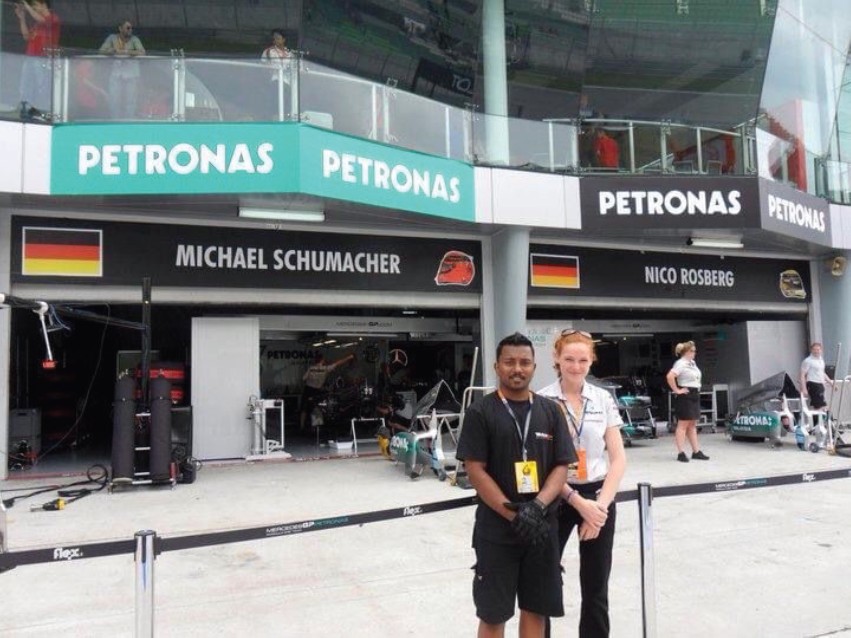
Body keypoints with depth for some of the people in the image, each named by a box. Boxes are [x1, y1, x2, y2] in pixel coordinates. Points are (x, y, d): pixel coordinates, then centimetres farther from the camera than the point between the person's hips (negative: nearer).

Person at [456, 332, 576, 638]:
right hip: (496, 530, -3)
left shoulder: (551, 411, 5)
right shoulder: (480, 412, -6)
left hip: (542, 527, 3)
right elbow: (476, 472, -10)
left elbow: (561, 467, 2)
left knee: (536, 609, 15)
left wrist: (537, 506, -14)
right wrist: (514, 515, -16)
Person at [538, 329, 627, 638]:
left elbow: (618, 458, 1)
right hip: (556, 499, -2)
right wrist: (577, 501, -15)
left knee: (596, 587, 12)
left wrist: (601, 504, -9)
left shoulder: (604, 399, 1)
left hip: (598, 499, 3)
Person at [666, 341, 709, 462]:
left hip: (694, 395, 9)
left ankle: (696, 451, 17)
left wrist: (697, 389, 18)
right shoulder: (681, 363, -15)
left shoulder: (692, 363, 14)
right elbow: (669, 376, -28)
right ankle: (681, 453, -4)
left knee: (692, 425, 12)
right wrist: (676, 390, -21)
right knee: (683, 425, -6)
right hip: (685, 396, -9)